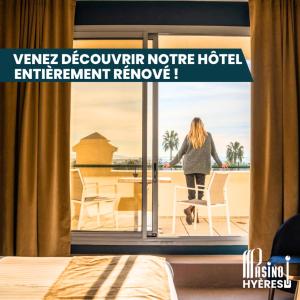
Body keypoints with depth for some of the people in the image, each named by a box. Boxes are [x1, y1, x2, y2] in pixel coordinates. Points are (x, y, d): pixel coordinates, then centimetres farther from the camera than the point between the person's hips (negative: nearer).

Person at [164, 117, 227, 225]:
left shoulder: (188, 137, 0)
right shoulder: (208, 136, 2)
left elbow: (181, 153, 3)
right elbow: (213, 152, 9)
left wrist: (171, 164, 14)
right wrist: (220, 164, 22)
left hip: (189, 167, 0)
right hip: (202, 167, 0)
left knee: (191, 192, 7)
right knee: (200, 191, 3)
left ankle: (194, 214, 3)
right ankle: (190, 208, -21)